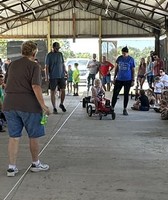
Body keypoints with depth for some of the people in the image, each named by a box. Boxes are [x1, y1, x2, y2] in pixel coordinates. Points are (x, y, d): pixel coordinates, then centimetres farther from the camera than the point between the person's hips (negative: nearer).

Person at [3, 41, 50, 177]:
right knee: (33, 136, 11)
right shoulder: (34, 66, -7)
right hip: (28, 105, -5)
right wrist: (43, 105, -15)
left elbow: (5, 84, 20)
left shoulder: (12, 65, 12)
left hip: (9, 105, 5)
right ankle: (35, 164, 26)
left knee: (14, 137, 10)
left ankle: (12, 167, 10)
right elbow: (35, 86, -17)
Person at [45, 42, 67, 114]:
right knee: (53, 92, 1)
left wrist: (65, 71, 2)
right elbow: (47, 67, -5)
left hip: (61, 76, 4)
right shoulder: (49, 55, -4)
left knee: (63, 90, 3)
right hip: (53, 77, -4)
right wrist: (47, 77, -12)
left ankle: (61, 104, 25)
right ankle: (54, 108, 9)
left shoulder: (60, 54, 9)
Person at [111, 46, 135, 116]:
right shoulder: (119, 58, 3)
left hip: (127, 80, -2)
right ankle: (112, 108, 7)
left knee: (126, 95, 6)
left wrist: (133, 80, -4)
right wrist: (114, 77, 8)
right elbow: (116, 68, 11)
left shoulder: (131, 59, -4)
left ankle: (125, 109, 17)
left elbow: (133, 70, 0)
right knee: (115, 94, -1)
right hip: (119, 79, 2)